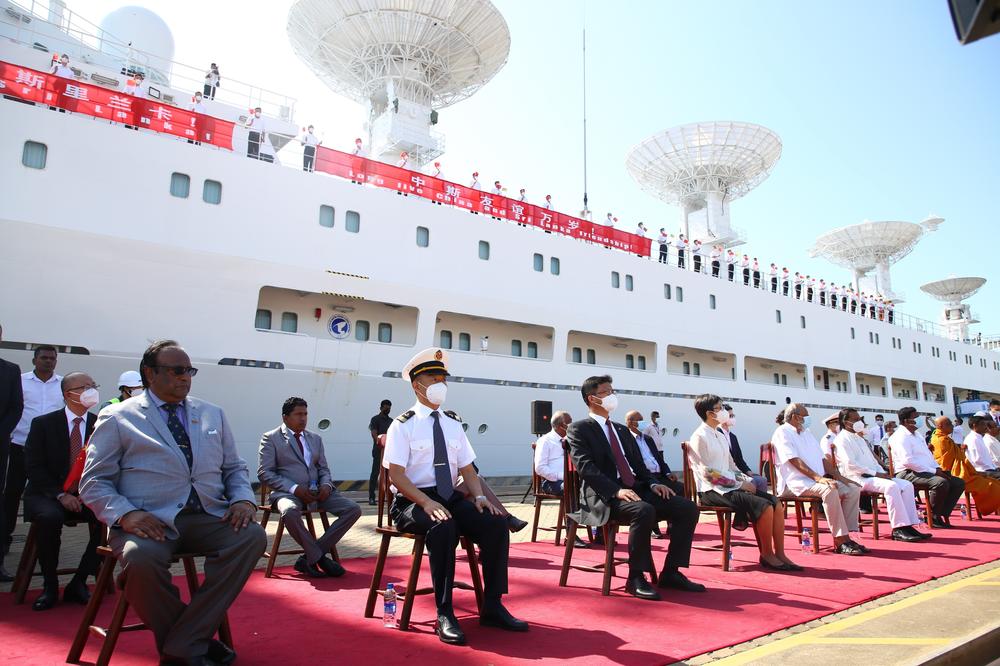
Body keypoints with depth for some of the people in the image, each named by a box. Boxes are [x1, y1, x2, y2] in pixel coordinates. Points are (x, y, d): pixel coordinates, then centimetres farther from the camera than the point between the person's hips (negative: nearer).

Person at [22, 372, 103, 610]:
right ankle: (50, 586, -12)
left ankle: (78, 583, -10)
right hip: (48, 495, -1)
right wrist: (60, 494, -18)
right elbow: (34, 467, -6)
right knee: (49, 517, -34)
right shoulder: (43, 423, 0)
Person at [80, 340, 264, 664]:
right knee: (140, 558, -36)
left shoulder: (213, 414, 19)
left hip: (209, 516, 3)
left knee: (252, 536, -26)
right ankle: (195, 638, -7)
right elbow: (93, 482, 3)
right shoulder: (117, 418, 7)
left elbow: (234, 468, 19)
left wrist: (243, 499, -3)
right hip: (150, 521, -3)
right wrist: (125, 513, -16)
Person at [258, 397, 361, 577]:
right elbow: (264, 473, -6)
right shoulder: (270, 438, 3)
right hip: (287, 492, -5)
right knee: (290, 511, -40)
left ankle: (309, 558, -11)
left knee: (353, 509, -14)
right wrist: (294, 488, -18)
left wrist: (326, 485, -5)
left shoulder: (316, 438, 19)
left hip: (316, 491, 5)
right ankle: (318, 557, -17)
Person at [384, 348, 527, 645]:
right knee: (443, 526, -37)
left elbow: (467, 468, 13)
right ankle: (444, 615, -24)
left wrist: (479, 496, -7)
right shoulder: (403, 425, -4)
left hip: (451, 498, 5)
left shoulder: (453, 423, 13)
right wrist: (427, 502, -26)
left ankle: (492, 607, -6)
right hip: (413, 501, -5)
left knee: (496, 523, -19)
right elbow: (396, 475, -11)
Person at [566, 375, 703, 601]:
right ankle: (636, 578, -19)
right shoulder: (579, 429, 0)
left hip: (636, 490, 8)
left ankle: (670, 573, 0)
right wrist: (616, 491, -25)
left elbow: (638, 465, 21)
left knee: (688, 508, -9)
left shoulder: (622, 430, 24)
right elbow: (586, 468, -13)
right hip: (604, 497, -8)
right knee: (644, 511, -36)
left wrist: (652, 484, 0)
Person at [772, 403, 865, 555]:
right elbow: (795, 461, -17)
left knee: (853, 489, -6)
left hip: (818, 480, 9)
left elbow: (822, 459, 22)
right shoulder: (782, 432, -5)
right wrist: (818, 478, -26)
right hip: (795, 482, -9)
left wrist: (840, 477, 8)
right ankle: (840, 541, -26)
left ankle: (846, 536, -8)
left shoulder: (807, 433, 23)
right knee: (829, 490, -33)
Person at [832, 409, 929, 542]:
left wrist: (882, 473, 5)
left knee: (907, 485, -7)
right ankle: (898, 529, -26)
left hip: (872, 476, 9)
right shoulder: (842, 439, -5)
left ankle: (909, 525, -12)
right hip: (859, 478, -9)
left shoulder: (859, 438, 26)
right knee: (891, 486, -30)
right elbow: (850, 464, -17)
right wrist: (875, 473, -16)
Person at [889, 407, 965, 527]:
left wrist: (939, 468, 6)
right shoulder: (901, 436, -11)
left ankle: (943, 514, 4)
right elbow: (907, 461, -22)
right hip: (908, 474, -10)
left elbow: (929, 456, 27)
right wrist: (934, 471, -18)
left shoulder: (916, 435, 23)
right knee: (941, 483, -32)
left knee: (959, 483, 2)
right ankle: (935, 517, -13)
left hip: (925, 472, 10)